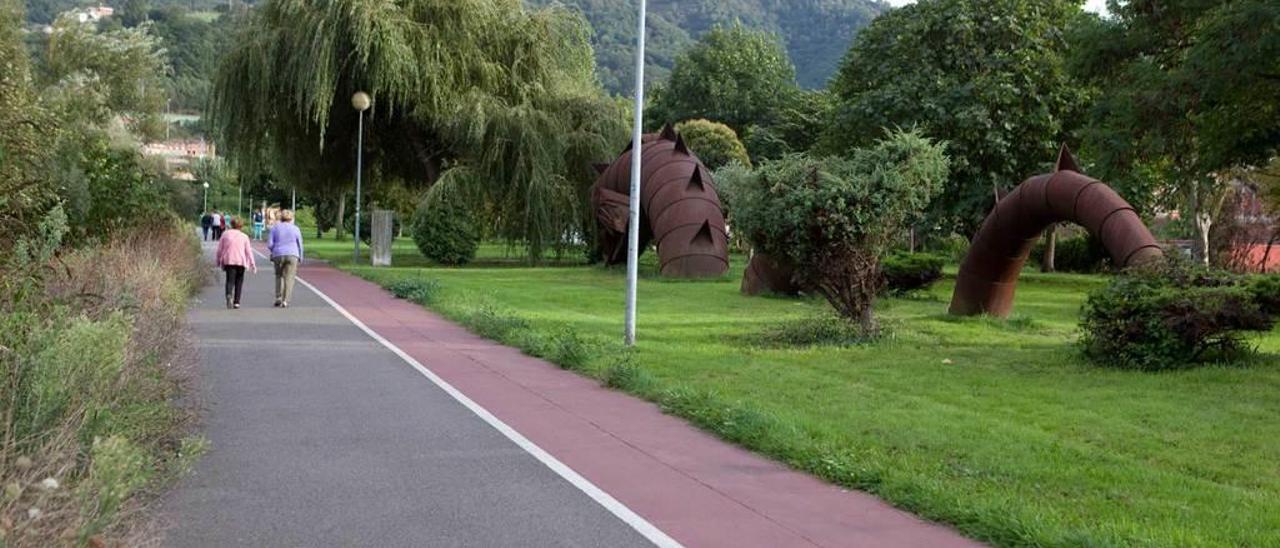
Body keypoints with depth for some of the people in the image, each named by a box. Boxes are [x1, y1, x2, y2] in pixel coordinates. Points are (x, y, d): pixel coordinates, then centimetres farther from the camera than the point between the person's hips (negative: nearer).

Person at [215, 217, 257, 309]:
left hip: (228, 261, 0)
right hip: (240, 262, 0)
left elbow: (219, 249, 7)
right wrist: (253, 265, 7)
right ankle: (236, 302, 7)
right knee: (239, 282, 11)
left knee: (230, 280, -2)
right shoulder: (244, 236, 6)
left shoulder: (225, 234, 6)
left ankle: (229, 295, -32)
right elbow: (248, 251, 4)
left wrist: (218, 262, 18)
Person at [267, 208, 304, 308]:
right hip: (292, 255, -1)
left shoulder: (275, 228, 5)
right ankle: (285, 301, -9)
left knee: (279, 276, 20)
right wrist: (300, 258, 19)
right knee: (289, 278, -1)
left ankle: (278, 298, 10)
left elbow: (269, 244, 0)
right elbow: (300, 245, 7)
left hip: (278, 255, 1)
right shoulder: (295, 229, 4)